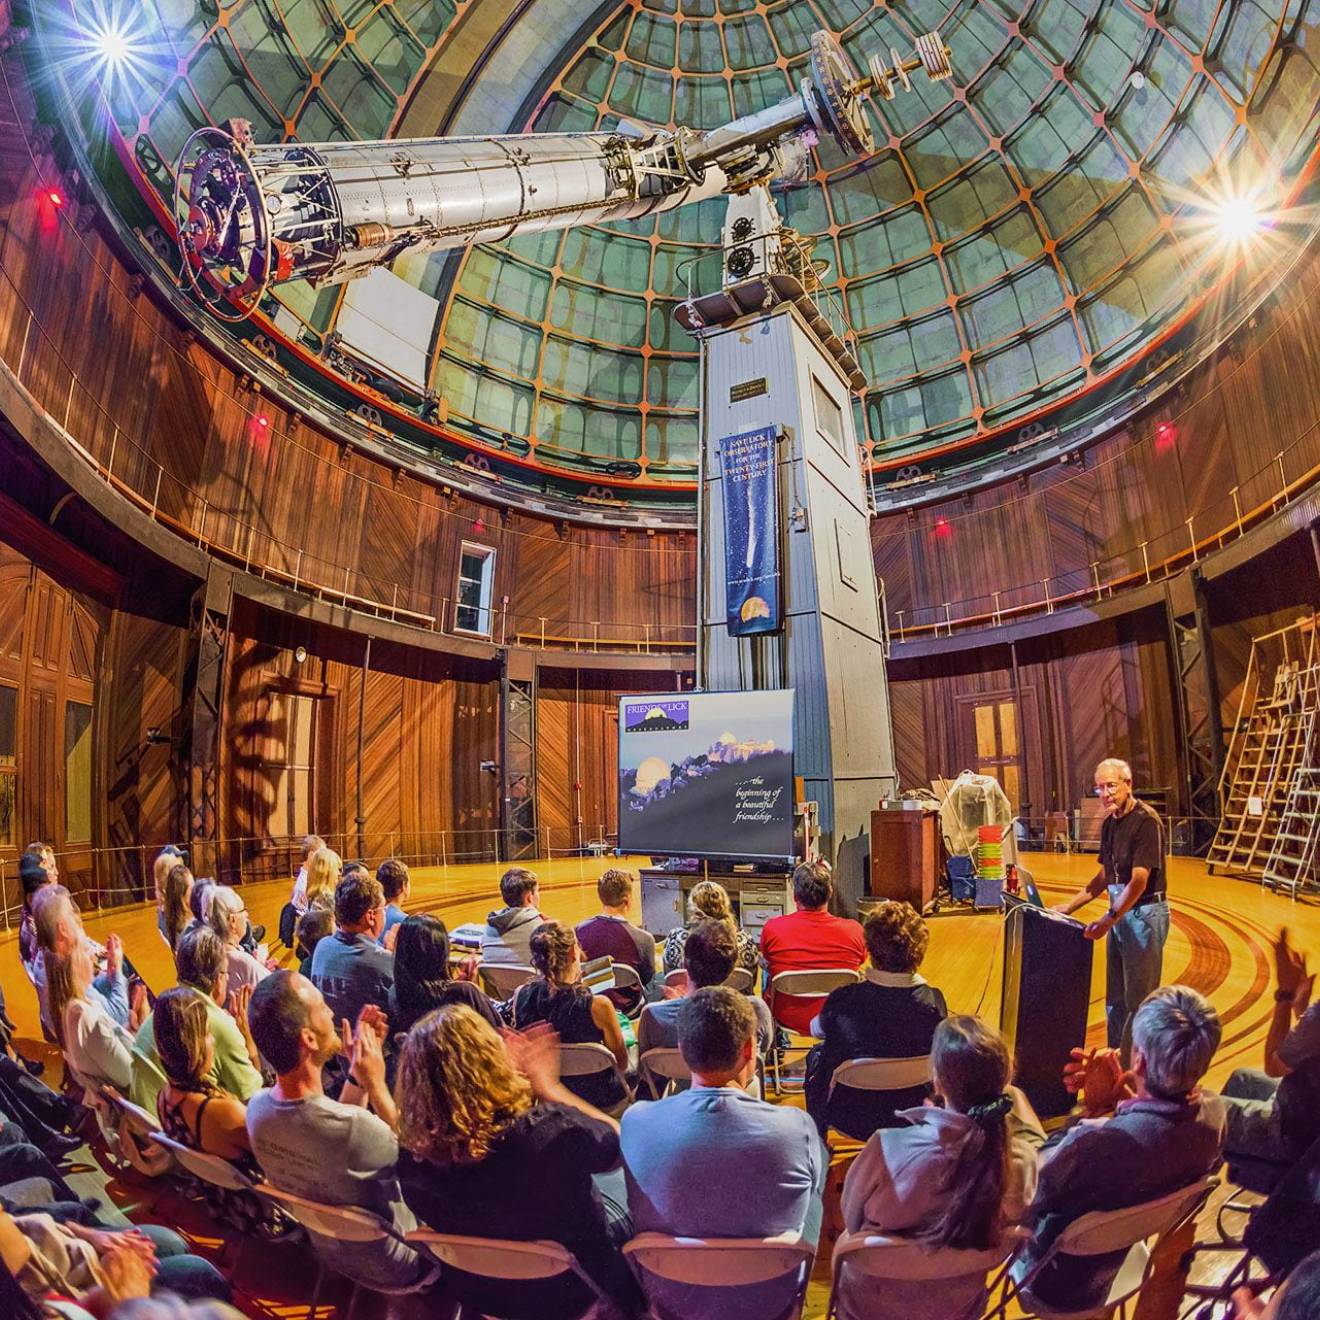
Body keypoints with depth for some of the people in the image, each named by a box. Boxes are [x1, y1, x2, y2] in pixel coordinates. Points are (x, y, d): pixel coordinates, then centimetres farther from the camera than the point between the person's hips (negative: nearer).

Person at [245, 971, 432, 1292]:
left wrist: (358, 1066, -6)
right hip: (393, 1266, -6)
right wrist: (376, 1083, -17)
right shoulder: (356, 1127, -42)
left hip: (331, 1248, 6)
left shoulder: (257, 1107, -18)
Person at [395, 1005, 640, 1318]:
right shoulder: (549, 1130, -38)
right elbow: (616, 1139, -16)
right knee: (620, 1174, 25)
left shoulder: (412, 1161, -27)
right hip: (579, 1292, -3)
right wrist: (546, 1085, -8)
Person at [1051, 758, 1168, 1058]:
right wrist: (1070, 906, 11)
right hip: (1119, 913, 8)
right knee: (1115, 996, 16)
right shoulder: (1109, 823, 9)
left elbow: (1139, 881, -22)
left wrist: (1108, 919, -26)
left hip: (1145, 913, -8)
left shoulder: (1146, 821, -17)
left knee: (1138, 997, -1)